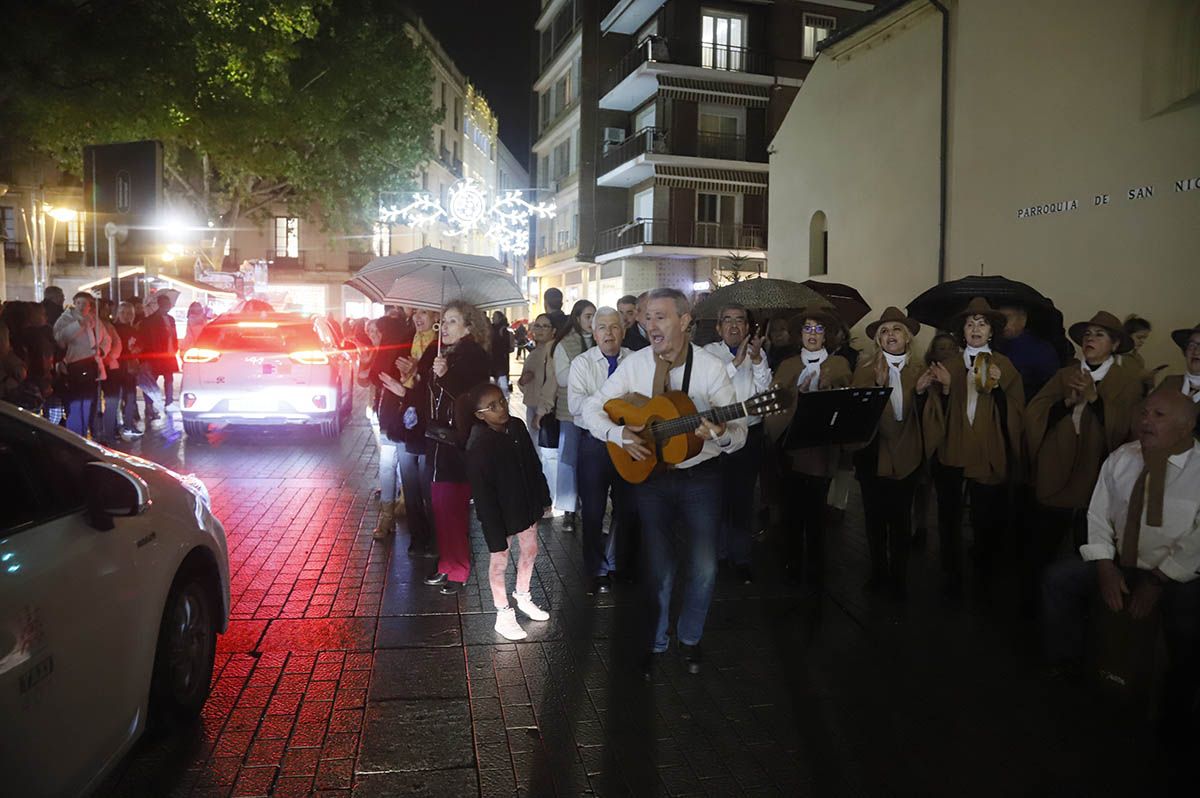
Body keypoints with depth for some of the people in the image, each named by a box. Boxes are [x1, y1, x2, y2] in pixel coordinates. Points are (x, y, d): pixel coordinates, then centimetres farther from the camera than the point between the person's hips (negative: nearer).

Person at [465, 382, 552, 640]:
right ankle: (503, 615, 30)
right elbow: (482, 494, -24)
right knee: (500, 560, 11)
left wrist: (543, 498, 12)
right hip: (498, 510, -7)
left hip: (525, 503, 7)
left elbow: (533, 464, 5)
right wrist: (495, 533, -21)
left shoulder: (517, 427, -8)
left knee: (530, 550, 22)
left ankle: (522, 597, 47)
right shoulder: (479, 446, -28)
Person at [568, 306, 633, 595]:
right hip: (594, 443, -1)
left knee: (626, 507, 14)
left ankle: (619, 564, 33)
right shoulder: (582, 363, -1)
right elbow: (575, 405, -14)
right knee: (593, 509, 6)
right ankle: (597, 571, 22)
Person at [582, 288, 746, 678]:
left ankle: (690, 638, 29)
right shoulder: (634, 364, -5)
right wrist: (620, 434, -17)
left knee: (704, 568, 3)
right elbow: (591, 408, 0)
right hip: (649, 474, 1)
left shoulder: (711, 367, -10)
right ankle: (656, 643, 28)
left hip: (700, 475, -1)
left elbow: (738, 433, -9)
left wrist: (721, 433, -32)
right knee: (657, 568, 5)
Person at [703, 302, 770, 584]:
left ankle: (740, 558, 18)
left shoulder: (757, 353, 8)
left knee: (744, 496, 7)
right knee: (718, 495, 5)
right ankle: (717, 552, 23)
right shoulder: (710, 352, 0)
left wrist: (757, 359, -14)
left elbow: (766, 389, -2)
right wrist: (736, 361, -20)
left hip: (750, 432, 2)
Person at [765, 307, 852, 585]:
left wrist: (829, 390, -20)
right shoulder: (787, 366, 12)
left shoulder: (839, 364, 9)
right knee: (792, 510, 4)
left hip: (823, 449, -1)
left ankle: (816, 570, 14)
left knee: (816, 512, 2)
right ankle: (793, 564, 18)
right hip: (792, 446, 1)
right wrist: (797, 395, -16)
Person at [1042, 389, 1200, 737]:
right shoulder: (1120, 459, 1)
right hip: (1121, 563, 5)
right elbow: (1098, 516, 2)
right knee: (1058, 579, -8)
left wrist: (1158, 582, -18)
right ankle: (1067, 668, 10)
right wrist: (1105, 569, -8)